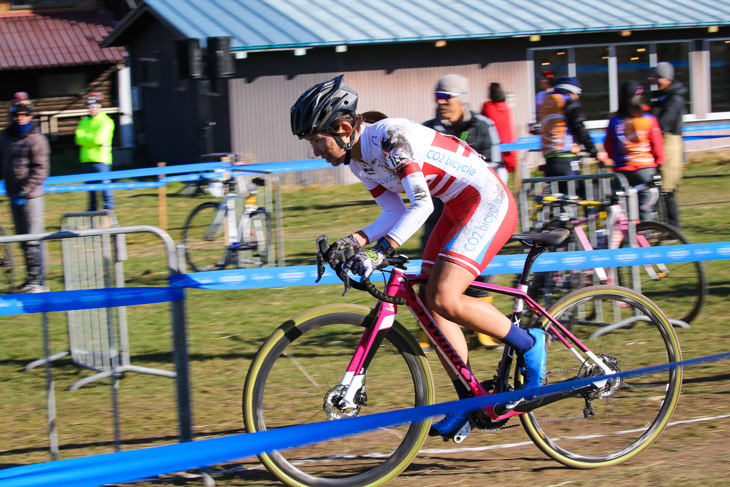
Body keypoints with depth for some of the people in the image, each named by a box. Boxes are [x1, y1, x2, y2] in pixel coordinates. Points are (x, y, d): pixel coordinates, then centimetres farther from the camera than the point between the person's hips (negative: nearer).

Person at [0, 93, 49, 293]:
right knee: (22, 238, 11)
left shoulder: (37, 139, -8)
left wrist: (25, 192, -16)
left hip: (31, 196, -6)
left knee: (33, 239, -8)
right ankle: (31, 278, 19)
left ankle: (37, 281, -5)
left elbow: (40, 171, -11)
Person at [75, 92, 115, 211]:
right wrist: (92, 138, -9)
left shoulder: (106, 122, -2)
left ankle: (109, 207, -5)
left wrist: (85, 137, -4)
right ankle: (92, 209, 17)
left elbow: (99, 138, -15)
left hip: (101, 158, -6)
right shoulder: (84, 122, 17)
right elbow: (79, 139, 3)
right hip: (86, 159, 6)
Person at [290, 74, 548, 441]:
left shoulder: (391, 136, -25)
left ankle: (528, 344, -1)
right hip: (458, 208, 10)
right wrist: (356, 240, -9)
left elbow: (421, 204, -31)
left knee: (444, 300, -20)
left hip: (489, 204, -10)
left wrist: (382, 249, -38)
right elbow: (396, 212, 7)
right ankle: (469, 403, 11)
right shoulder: (357, 160, 4)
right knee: (428, 300, 4)